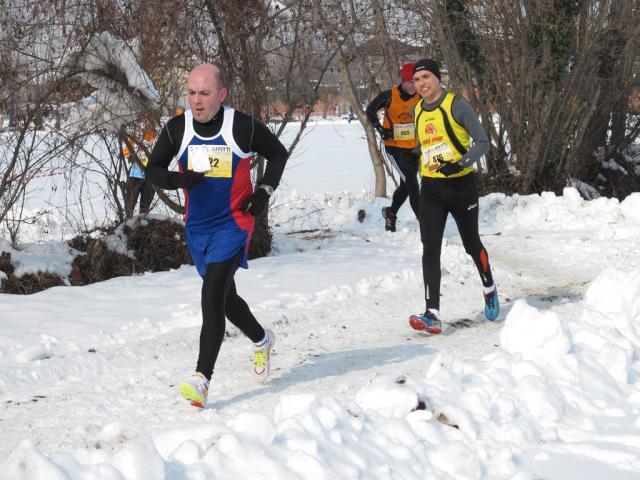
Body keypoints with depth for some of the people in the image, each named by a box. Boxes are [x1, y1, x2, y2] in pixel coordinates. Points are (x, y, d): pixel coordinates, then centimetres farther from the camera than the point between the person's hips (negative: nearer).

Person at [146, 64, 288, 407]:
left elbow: (278, 154, 6)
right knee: (224, 297, 20)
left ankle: (202, 379, -21)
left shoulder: (244, 127, -11)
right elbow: (153, 170, 4)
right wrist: (177, 179, -17)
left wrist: (265, 191, -7)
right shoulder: (177, 129, -4)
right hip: (197, 226, 5)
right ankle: (261, 339, 49)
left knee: (212, 297, -19)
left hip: (233, 222, -5)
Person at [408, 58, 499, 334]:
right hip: (431, 188, 4)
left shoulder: (456, 105, -9)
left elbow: (483, 142, -11)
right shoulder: (417, 112, 9)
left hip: (461, 185, -4)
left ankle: (489, 288, 40)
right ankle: (432, 315, -16)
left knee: (471, 244, 10)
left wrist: (460, 164, -24)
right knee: (430, 249, -9)